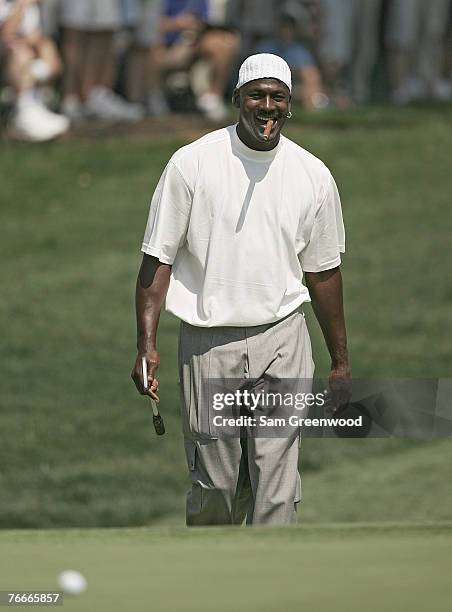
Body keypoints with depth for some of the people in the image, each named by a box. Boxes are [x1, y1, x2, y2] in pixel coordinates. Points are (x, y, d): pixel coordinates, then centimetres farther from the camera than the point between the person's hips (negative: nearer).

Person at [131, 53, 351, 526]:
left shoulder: (313, 176, 5)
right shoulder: (192, 163, -3)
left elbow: (323, 272, 14)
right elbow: (158, 258, -1)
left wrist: (340, 361, 16)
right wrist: (146, 344, -9)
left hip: (282, 344, 1)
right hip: (208, 341, -1)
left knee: (276, 487, -7)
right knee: (214, 484, 4)